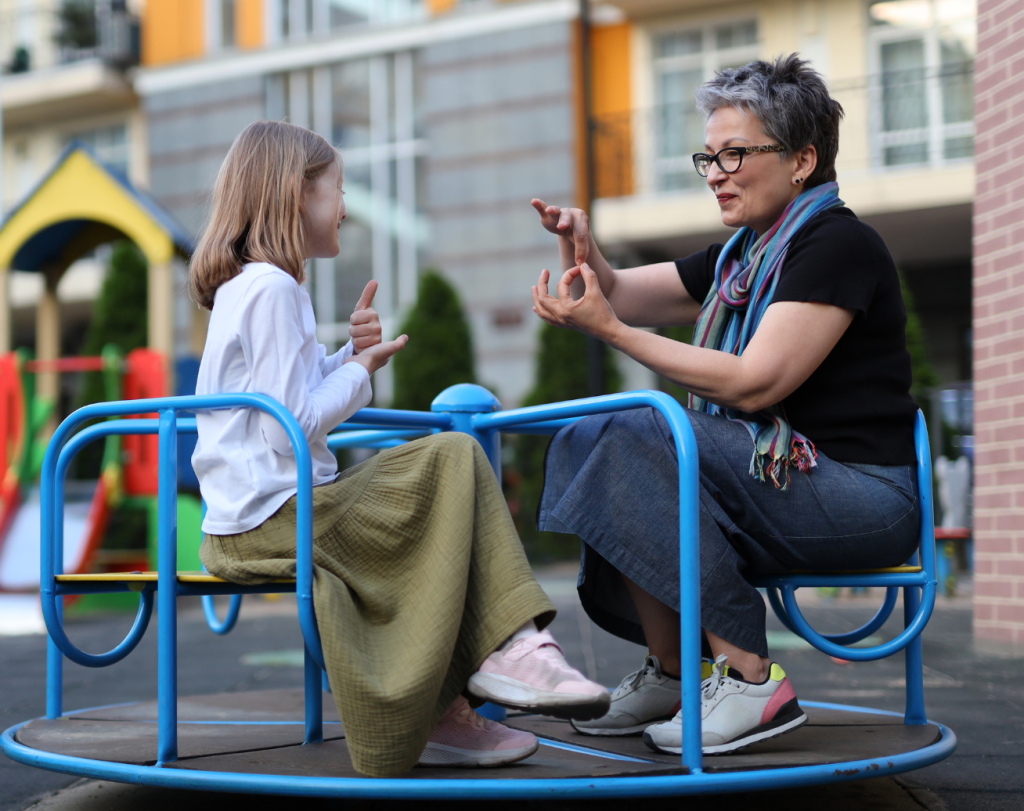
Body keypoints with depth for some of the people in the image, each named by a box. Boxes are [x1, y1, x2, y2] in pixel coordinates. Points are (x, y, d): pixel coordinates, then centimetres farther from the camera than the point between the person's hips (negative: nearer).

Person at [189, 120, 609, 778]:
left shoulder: (244, 286, 20)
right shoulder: (273, 288, -14)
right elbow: (290, 429, -20)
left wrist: (348, 357, 10)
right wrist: (360, 370, -5)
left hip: (245, 520, 11)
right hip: (278, 517, -11)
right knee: (453, 461, -11)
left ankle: (444, 709, 5)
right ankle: (510, 648, -10)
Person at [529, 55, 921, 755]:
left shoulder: (838, 245, -10)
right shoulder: (742, 257, 17)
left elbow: (754, 383, -20)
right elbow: (615, 295, 19)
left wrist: (609, 329, -19)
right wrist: (581, 246, -4)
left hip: (860, 500, -9)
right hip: (776, 475, 9)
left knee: (630, 440, -23)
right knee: (587, 445, 1)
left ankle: (749, 679, -21)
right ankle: (668, 673, 1)